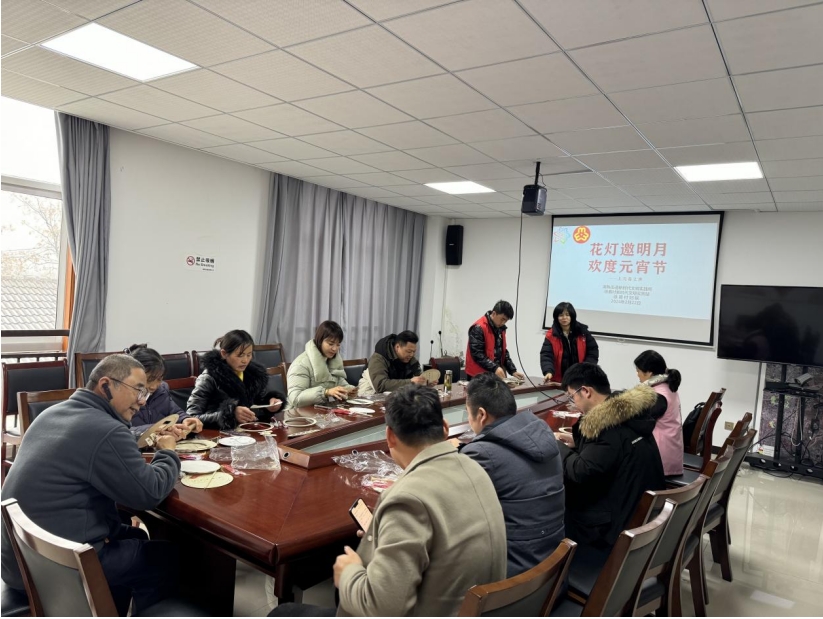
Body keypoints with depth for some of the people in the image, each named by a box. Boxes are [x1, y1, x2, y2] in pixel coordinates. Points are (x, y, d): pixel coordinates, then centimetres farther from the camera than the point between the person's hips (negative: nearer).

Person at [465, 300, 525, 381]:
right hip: (479, 376, -7)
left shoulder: (500, 328, 11)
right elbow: (477, 354, -21)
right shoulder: (479, 328, -15)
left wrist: (513, 371, 7)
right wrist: (495, 368, -27)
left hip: (495, 375, 8)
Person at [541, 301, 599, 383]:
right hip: (559, 380, -1)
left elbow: (593, 351, 3)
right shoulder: (551, 335, -7)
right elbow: (546, 356, -17)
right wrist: (548, 372, -35)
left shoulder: (582, 332, -1)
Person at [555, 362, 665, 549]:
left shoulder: (610, 422, -25)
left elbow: (581, 472, -24)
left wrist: (556, 447, -8)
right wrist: (577, 442, 10)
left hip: (623, 523, -9)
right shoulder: (628, 411, 4)